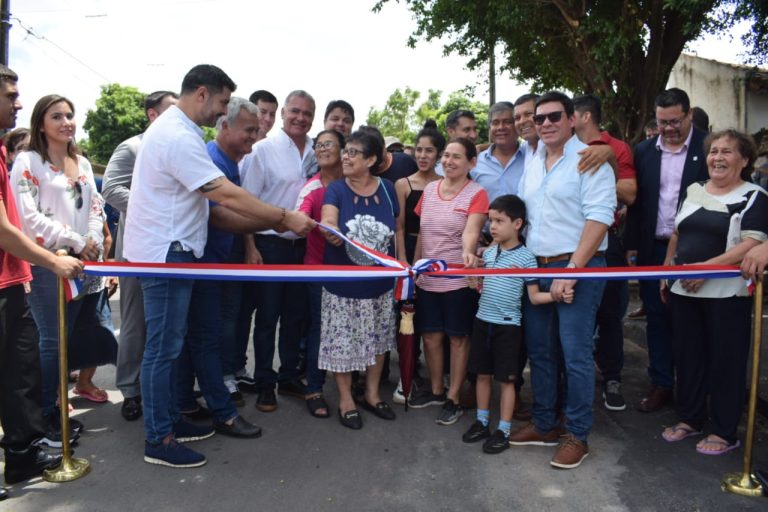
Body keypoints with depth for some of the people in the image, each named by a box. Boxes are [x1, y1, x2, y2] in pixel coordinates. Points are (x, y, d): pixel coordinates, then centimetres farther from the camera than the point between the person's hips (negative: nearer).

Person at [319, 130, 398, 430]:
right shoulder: (336, 189, -7)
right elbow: (328, 221, -25)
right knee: (342, 341, 5)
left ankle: (372, 394, 34)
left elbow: (396, 232, 8)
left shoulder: (386, 189, -1)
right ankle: (346, 400, 24)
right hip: (343, 284, -2)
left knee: (377, 339, 15)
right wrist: (330, 230, -48)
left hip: (380, 283, 2)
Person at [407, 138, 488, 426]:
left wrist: (467, 252, -45)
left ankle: (453, 399, 18)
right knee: (430, 335, 13)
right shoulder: (430, 189, 7)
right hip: (427, 277, 5)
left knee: (458, 337, 6)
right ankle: (436, 390, 31)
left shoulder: (476, 194, -9)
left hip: (459, 279, -5)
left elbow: (471, 231, -24)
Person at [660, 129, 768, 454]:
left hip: (726, 293, -5)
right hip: (684, 290, 6)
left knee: (725, 361, 4)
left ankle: (725, 432, 18)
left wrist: (706, 267, -23)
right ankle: (690, 419, 29)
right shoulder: (693, 190, 13)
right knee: (687, 355, 13)